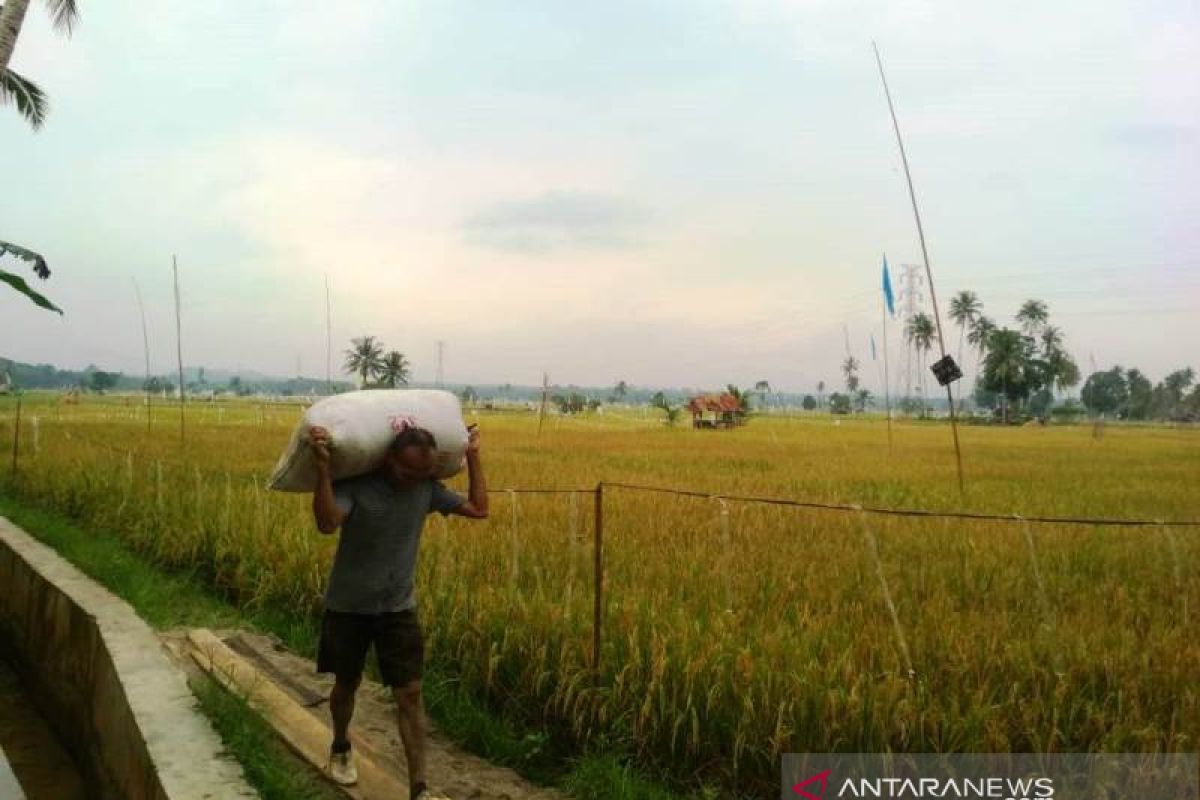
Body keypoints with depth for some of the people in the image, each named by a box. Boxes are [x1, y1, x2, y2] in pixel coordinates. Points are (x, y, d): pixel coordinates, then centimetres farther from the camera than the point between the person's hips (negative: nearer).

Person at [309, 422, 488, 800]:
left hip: (398, 608, 2)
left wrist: (473, 457, -2)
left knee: (410, 694, -4)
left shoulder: (427, 488, -8)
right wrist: (322, 468, -46)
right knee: (347, 684, 17)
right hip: (348, 607, -2)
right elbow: (327, 523, -38)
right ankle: (340, 748, 47)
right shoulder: (354, 485, -21)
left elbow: (479, 509, 1)